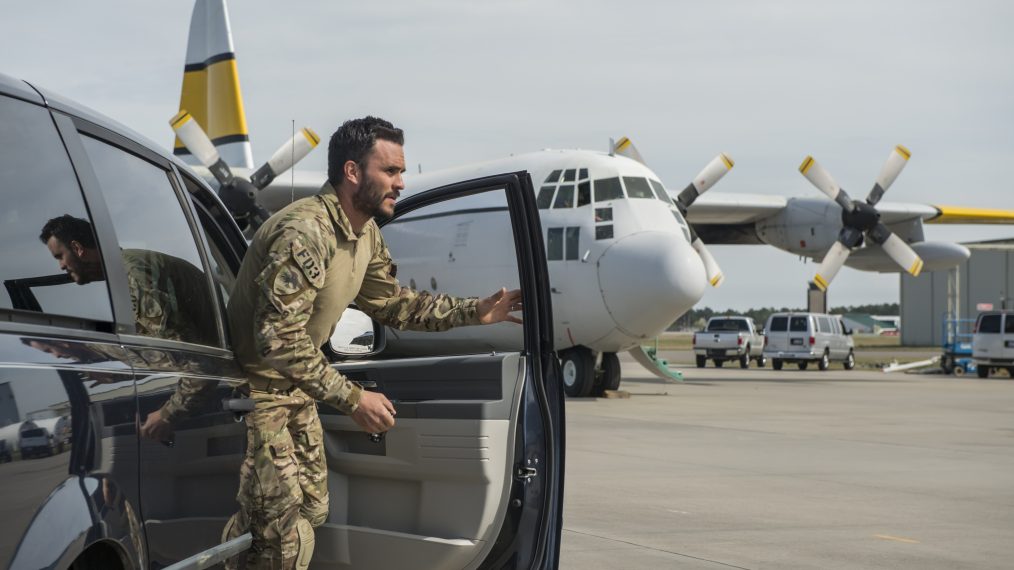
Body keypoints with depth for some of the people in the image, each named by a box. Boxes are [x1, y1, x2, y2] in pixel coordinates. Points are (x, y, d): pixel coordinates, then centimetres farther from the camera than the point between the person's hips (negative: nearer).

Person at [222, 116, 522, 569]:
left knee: (311, 511, 15)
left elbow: (392, 303, 16)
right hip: (258, 391, -10)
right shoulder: (306, 231, -28)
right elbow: (279, 338, -33)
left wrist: (474, 312, 6)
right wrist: (352, 397, -30)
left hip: (298, 392, 10)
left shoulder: (366, 235, 3)